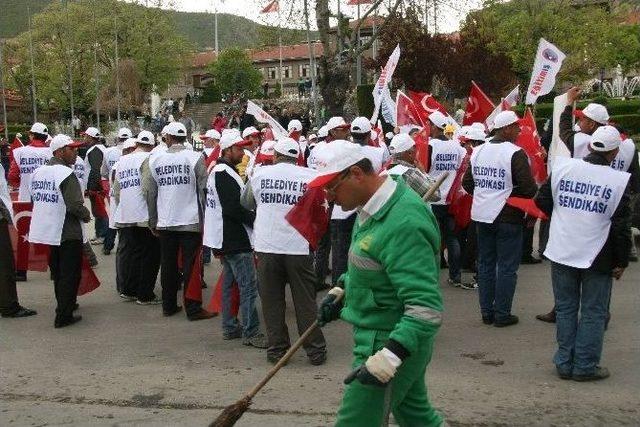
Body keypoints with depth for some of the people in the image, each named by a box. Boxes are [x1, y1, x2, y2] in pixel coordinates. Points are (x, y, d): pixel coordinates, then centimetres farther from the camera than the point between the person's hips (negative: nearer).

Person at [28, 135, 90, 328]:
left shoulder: (38, 172, 5)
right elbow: (75, 206, -24)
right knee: (70, 274, 1)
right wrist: (87, 215, -6)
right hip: (67, 233, -8)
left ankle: (66, 305, 35)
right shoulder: (66, 174, -19)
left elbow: (35, 199, 11)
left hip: (45, 230, 8)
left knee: (57, 272, 21)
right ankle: (63, 316, 2)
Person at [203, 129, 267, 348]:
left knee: (230, 282, 16)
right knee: (248, 285, -8)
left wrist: (251, 217, 10)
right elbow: (234, 209, -24)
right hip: (234, 240, -11)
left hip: (224, 238, 11)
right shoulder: (225, 174, -18)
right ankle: (251, 332, -5)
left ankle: (230, 327, 24)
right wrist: (257, 220, -15)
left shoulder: (218, 171, 15)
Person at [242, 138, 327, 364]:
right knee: (305, 302, 8)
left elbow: (247, 203, 15)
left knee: (272, 301, 10)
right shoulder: (310, 176, -4)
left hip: (267, 246, 1)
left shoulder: (260, 174, 1)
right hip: (299, 246, -1)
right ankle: (316, 351, 13)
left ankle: (277, 349, 15)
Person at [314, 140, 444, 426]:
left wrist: (388, 357, -38)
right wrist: (340, 291, 10)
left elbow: (427, 308, -32)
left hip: (395, 341, -10)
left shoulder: (403, 224, -29)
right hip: (379, 335, 10)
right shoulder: (375, 206, 3)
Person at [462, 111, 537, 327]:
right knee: (507, 267, 3)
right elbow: (529, 188, -18)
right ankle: (502, 314, 8)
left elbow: (467, 183, 10)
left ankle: (487, 312, 19)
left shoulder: (478, 151, 6)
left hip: (482, 216, 6)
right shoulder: (515, 154, -14)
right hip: (507, 217, -6)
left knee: (485, 264, 13)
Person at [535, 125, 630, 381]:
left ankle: (564, 363, 20)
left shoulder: (563, 167, -5)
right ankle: (585, 366, 15)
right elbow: (622, 226, -8)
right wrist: (621, 262, 3)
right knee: (593, 313, 9)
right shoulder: (619, 181, -11)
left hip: (562, 252, 3)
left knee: (565, 308, 13)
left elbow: (542, 201, 5)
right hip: (597, 258, -3)